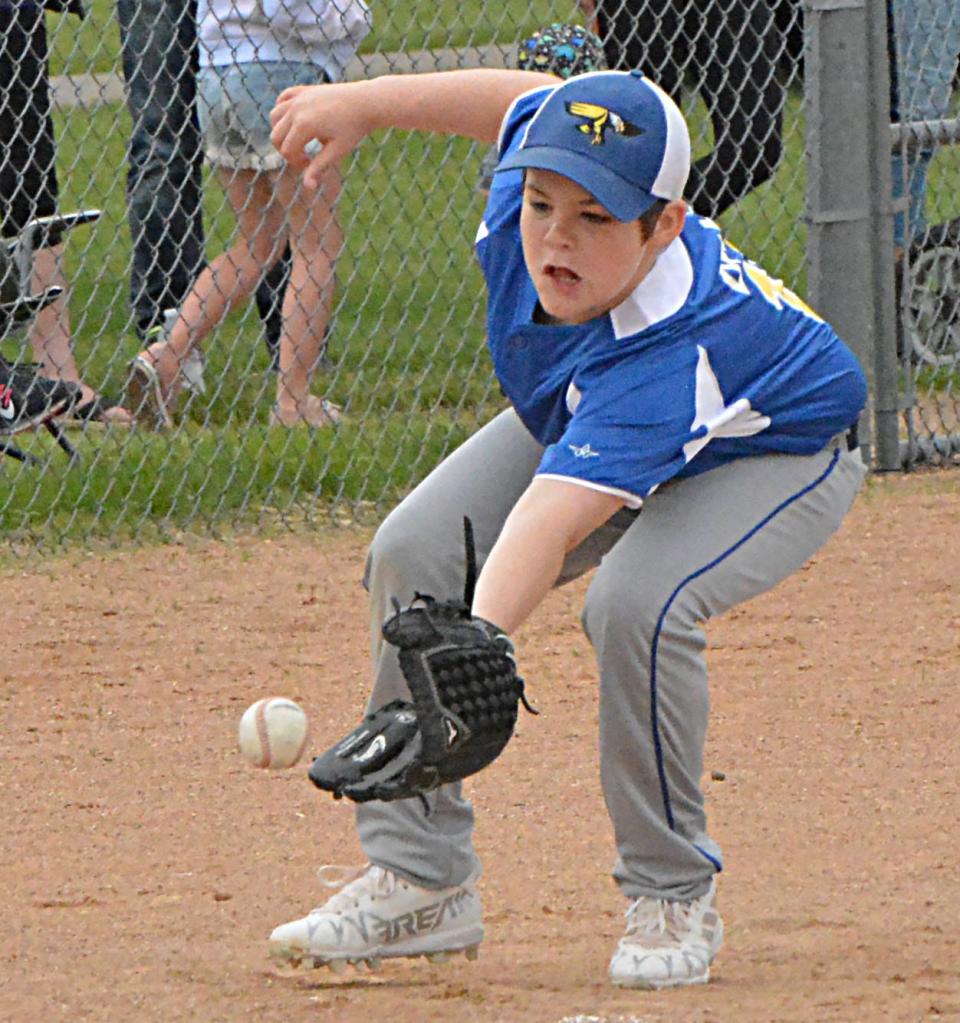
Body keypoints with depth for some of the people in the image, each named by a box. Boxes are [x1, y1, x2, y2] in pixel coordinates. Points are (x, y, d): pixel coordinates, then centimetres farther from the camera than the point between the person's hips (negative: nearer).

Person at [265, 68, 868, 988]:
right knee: (415, 556, -11)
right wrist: (364, 104, 0)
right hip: (574, 424, 8)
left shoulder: (673, 357, -46)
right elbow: (527, 96, -2)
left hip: (774, 456, -8)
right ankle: (419, 882, -2)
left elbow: (546, 524, -57)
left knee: (636, 604, -35)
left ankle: (673, 896, -12)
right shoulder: (534, 175, -29)